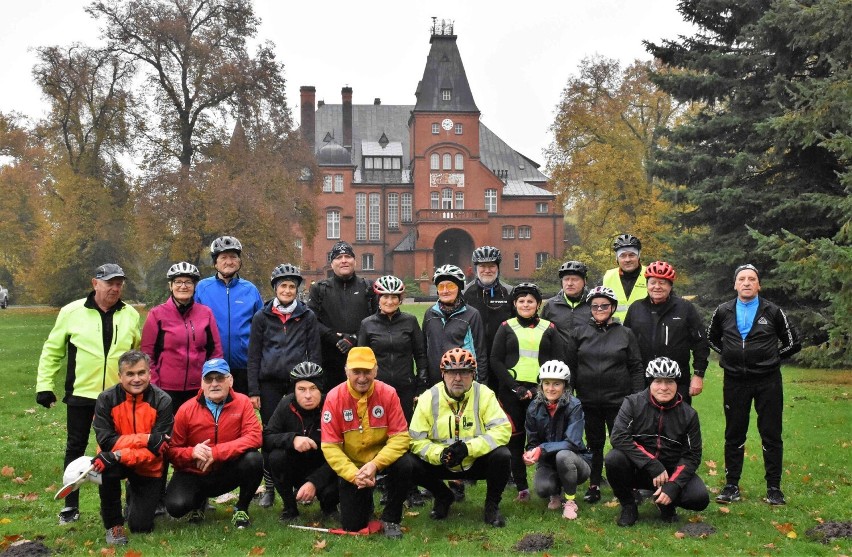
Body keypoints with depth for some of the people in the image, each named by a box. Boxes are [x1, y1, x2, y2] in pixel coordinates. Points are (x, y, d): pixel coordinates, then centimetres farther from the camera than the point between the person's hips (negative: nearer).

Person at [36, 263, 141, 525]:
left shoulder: (130, 315, 3)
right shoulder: (72, 312, -3)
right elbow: (52, 351, 4)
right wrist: (44, 385, 1)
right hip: (80, 394, -1)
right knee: (75, 448, 6)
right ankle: (71, 505, 18)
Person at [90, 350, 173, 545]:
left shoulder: (162, 401, -18)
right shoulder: (106, 399, -16)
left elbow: (158, 449, -24)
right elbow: (105, 441, -22)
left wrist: (121, 456, -37)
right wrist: (146, 439, -30)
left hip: (149, 468, 0)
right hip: (118, 461, 0)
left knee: (141, 526, -4)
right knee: (106, 467, -36)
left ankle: (134, 495, 35)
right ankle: (113, 525, -12)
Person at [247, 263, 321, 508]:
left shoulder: (308, 317, 7)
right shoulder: (262, 317, 7)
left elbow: (315, 354, 7)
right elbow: (253, 356, 6)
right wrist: (253, 391, 0)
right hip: (269, 385, 1)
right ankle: (269, 488, 12)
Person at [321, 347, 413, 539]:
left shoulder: (388, 393, -15)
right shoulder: (334, 398, -15)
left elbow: (400, 436, -17)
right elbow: (330, 446, -15)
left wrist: (375, 464, -30)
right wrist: (353, 474, -26)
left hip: (383, 457, 0)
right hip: (350, 466, 0)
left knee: (404, 465, -32)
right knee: (352, 526, -5)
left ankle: (391, 519, -7)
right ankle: (365, 500, 32)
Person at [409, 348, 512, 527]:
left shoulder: (484, 394, -11)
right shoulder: (429, 398, -9)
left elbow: (502, 429, -19)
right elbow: (416, 439, -9)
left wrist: (468, 448, -30)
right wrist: (439, 454, -28)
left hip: (477, 463, -1)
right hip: (441, 464, 2)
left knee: (501, 456, -30)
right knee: (413, 465, -24)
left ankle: (492, 505, -2)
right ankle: (444, 497, 10)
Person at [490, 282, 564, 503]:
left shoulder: (549, 329, 10)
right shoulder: (506, 328, 10)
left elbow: (559, 362, 5)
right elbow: (495, 361, 3)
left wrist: (540, 389, -8)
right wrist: (515, 386, -9)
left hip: (541, 392, 0)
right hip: (511, 392, 1)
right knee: (515, 439, 1)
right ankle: (522, 488, 9)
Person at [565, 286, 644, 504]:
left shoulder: (626, 334, 4)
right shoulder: (579, 333, 6)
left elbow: (636, 368, 3)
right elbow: (569, 367, 6)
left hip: (618, 401, -2)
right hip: (588, 401, 2)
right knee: (594, 444, 11)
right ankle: (594, 486, 22)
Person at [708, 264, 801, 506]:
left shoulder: (772, 312, 0)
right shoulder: (723, 312, 5)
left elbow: (793, 342, 9)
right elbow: (712, 339, 22)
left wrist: (772, 358, 5)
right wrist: (730, 355, 10)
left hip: (767, 381, -2)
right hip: (735, 381, 2)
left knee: (771, 435, 2)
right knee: (734, 435, 7)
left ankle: (774, 488, 10)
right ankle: (732, 486, 16)